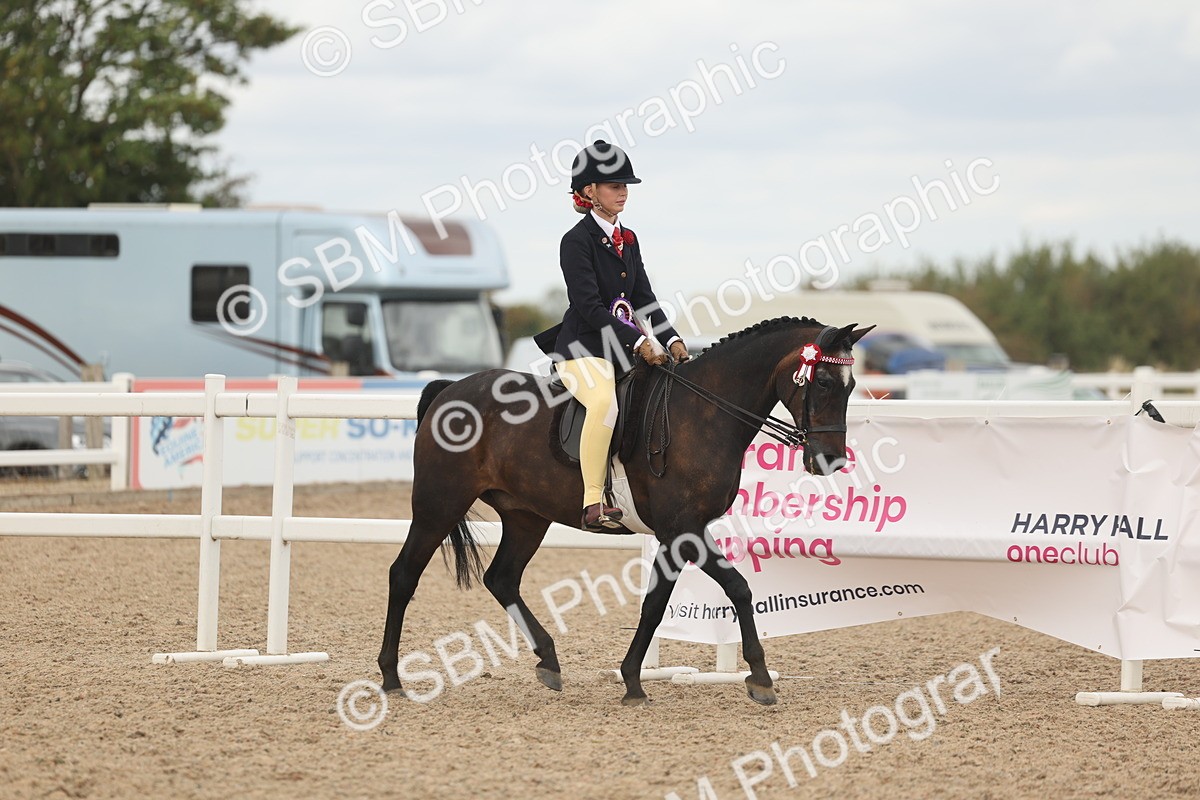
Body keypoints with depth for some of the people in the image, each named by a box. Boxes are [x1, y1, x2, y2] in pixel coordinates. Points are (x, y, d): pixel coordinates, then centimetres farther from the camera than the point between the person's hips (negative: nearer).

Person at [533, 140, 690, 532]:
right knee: (604, 401, -36)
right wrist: (638, 341, -24)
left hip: (623, 347, 9)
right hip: (582, 347, -9)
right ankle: (593, 505, -38)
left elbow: (644, 298, 14)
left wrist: (672, 339, -2)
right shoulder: (577, 240, -8)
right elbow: (589, 306, -17)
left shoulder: (628, 240, 16)